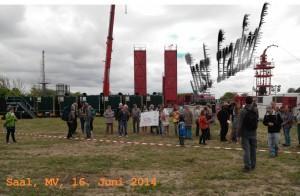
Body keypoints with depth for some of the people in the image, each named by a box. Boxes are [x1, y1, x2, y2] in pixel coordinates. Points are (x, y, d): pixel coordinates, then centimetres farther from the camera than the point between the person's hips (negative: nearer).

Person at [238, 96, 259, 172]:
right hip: (253, 132, 4)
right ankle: (253, 165, 21)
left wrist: (239, 133, -6)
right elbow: (257, 120, 3)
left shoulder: (243, 111, -13)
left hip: (245, 132, -4)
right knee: (253, 149, 13)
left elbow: (240, 123, -12)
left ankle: (247, 166, -5)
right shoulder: (256, 110, 2)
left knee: (246, 149, -2)